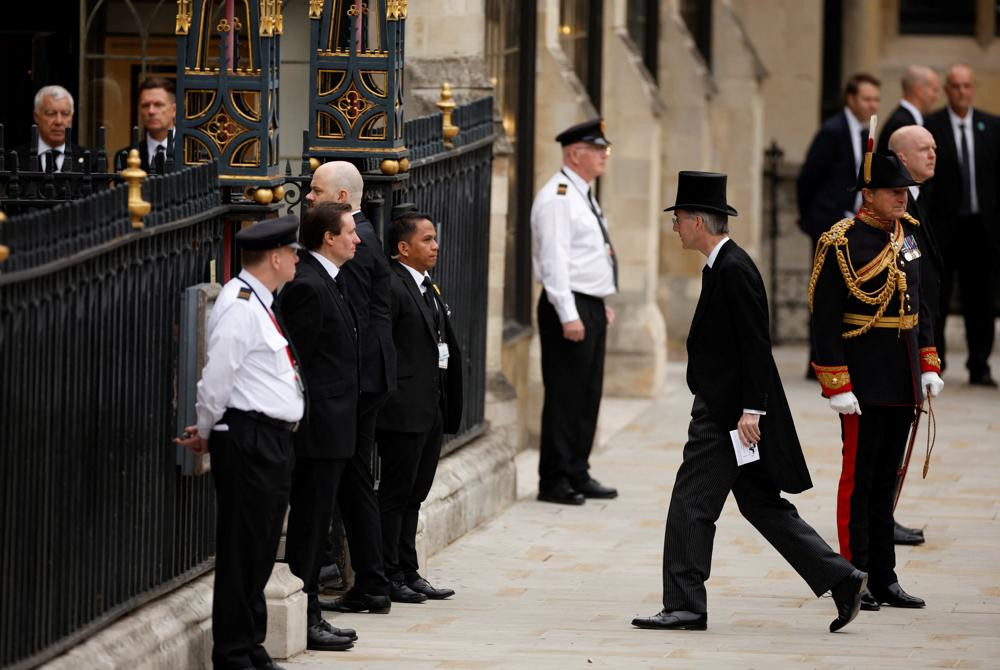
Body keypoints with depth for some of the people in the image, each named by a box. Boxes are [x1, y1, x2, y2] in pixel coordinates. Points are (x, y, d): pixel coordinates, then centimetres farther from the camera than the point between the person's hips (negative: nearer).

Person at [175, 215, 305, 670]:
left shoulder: (262, 303, 16)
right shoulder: (239, 306, -16)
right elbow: (217, 377, -16)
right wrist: (207, 432, -3)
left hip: (275, 441, 10)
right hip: (248, 440, -10)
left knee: (262, 549, 14)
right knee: (242, 550, -5)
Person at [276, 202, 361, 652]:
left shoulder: (326, 282, 15)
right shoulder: (307, 286, -17)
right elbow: (297, 362, -19)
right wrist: (309, 421, -19)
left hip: (330, 429, 10)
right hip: (319, 428, -10)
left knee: (314, 526, 14)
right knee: (308, 526, -4)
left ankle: (309, 616, 20)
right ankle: (302, 621, 0)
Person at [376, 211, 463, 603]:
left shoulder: (429, 288, 16)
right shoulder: (392, 287, -14)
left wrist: (447, 408, 16)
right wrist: (387, 395, -17)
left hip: (431, 409, 9)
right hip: (405, 410, -9)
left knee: (414, 495, 14)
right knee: (396, 494, -2)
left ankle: (408, 573, 20)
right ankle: (389, 576, 3)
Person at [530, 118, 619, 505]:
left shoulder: (583, 197, 17)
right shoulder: (557, 198, -15)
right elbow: (554, 260, -20)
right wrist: (569, 315, -24)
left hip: (592, 308, 10)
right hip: (570, 309, -10)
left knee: (588, 394, 12)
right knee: (565, 396, -6)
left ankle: (578, 475, 19)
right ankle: (554, 481, -1)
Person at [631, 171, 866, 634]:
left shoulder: (734, 270, -17)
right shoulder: (724, 266, 14)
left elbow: (755, 345, -20)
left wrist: (751, 410, -22)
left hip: (729, 414, -10)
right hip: (725, 412, 10)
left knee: (691, 504, -6)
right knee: (761, 505, 12)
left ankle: (684, 606, -1)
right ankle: (840, 579, 12)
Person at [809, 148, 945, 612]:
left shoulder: (906, 235, 9)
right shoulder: (841, 244, -13)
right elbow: (825, 321, -14)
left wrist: (928, 364, 12)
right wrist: (837, 386, -17)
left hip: (903, 382, 7)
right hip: (864, 383, -7)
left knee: (886, 480, 12)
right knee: (859, 479, -1)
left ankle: (884, 579, 17)